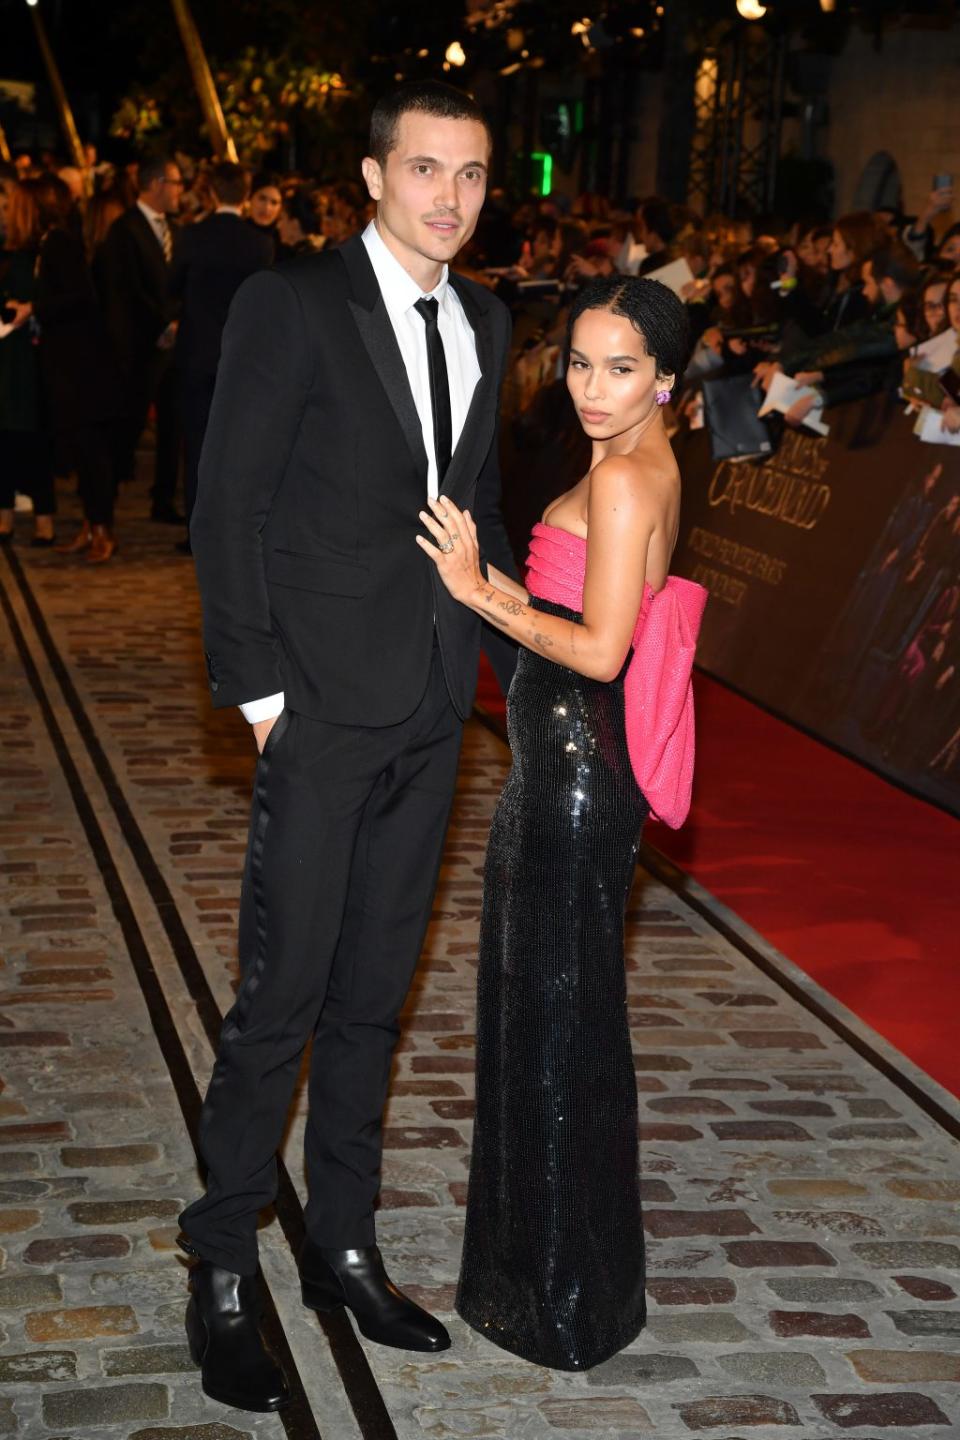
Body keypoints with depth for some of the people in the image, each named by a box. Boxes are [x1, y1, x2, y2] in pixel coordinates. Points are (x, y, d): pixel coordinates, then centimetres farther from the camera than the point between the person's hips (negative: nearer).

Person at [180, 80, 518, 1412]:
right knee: (283, 996, -1)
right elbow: (228, 506, -9)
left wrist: (520, 653, 9)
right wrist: (258, 686, -13)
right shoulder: (293, 303, -8)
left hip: (432, 711, 6)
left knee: (373, 996, 14)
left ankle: (343, 1249, 27)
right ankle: (223, 1276, 13)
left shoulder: (484, 324, 10)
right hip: (325, 711, -6)